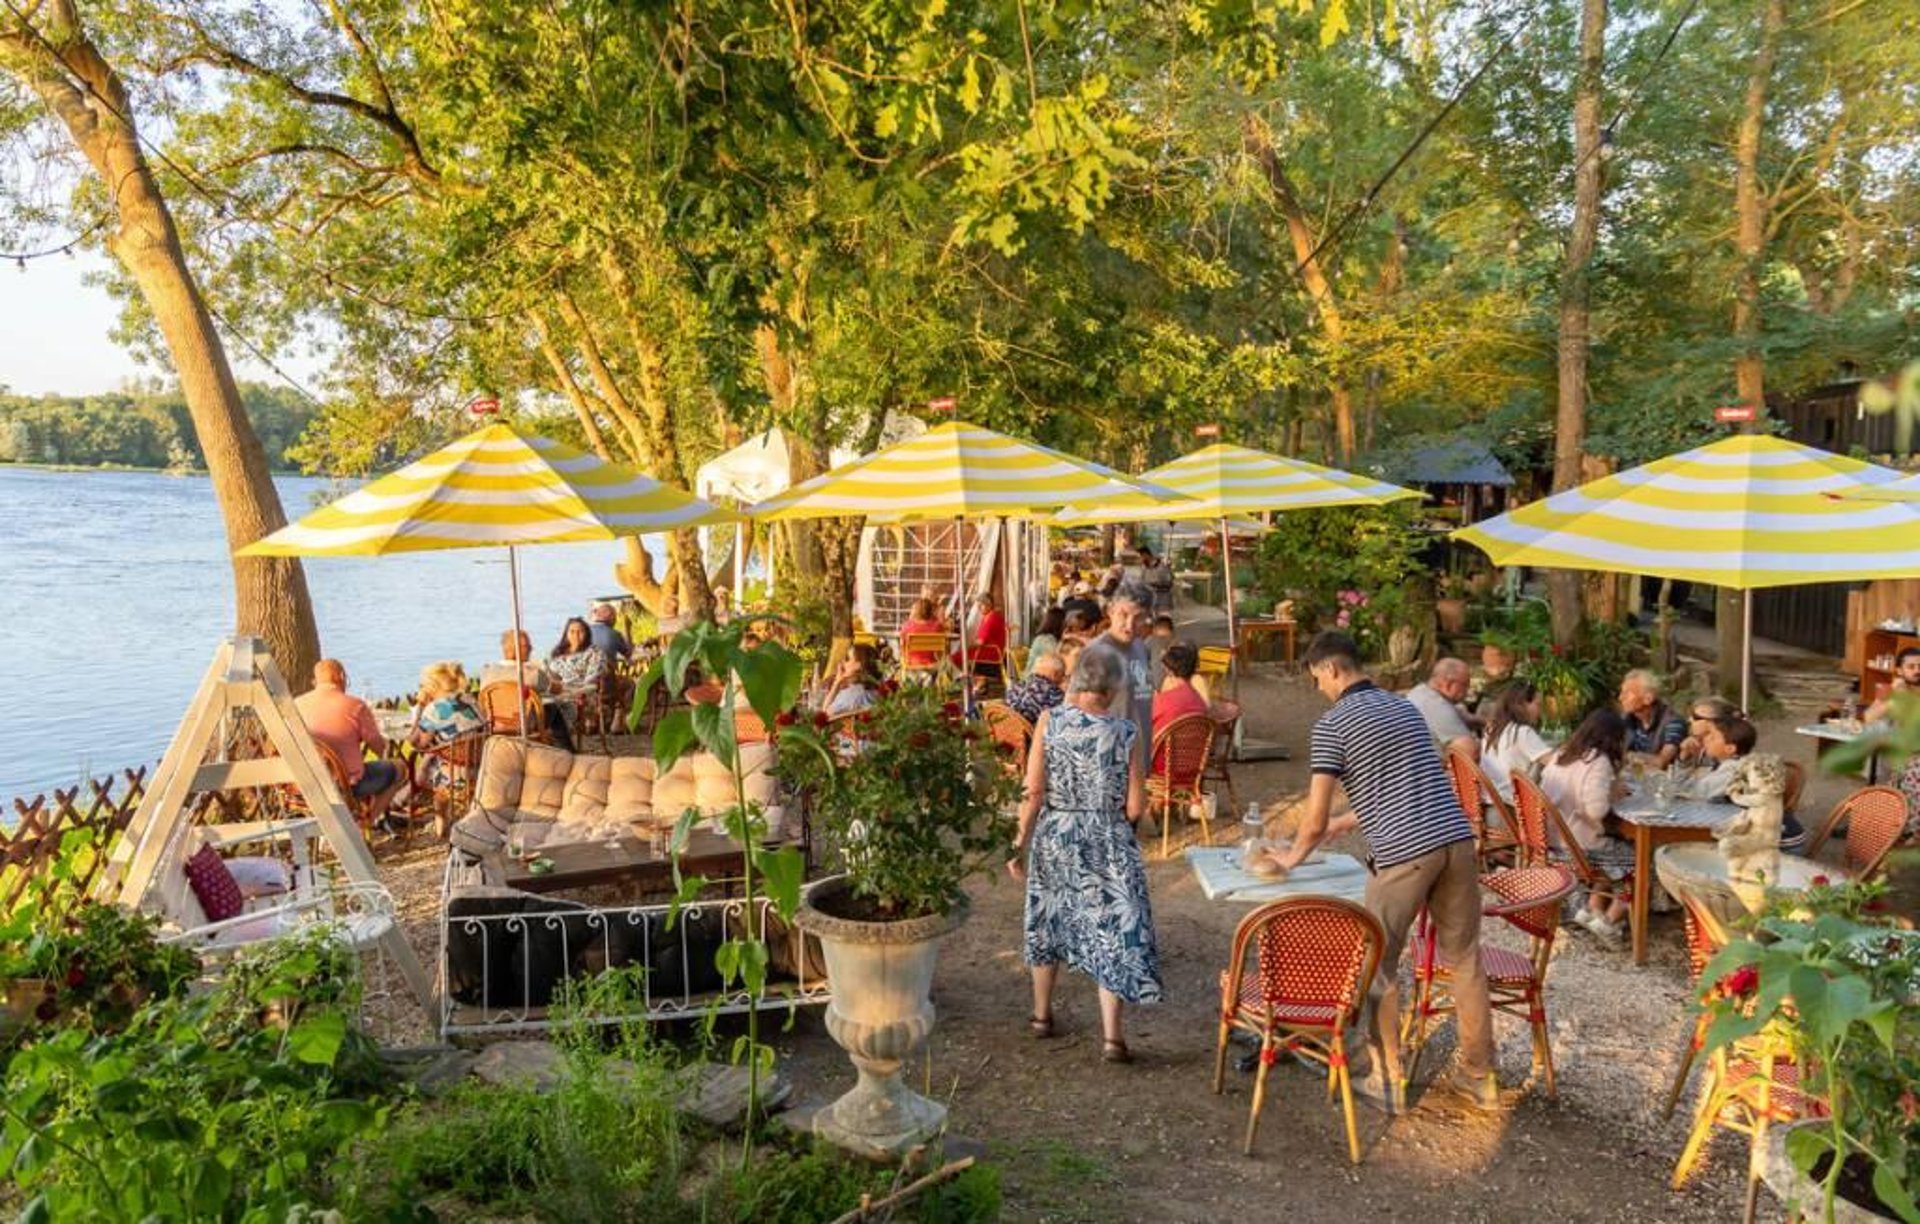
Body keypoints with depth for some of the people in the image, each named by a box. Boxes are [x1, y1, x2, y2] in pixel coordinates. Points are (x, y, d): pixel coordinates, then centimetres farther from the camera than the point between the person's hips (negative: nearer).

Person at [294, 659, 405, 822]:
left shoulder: (297, 705, -4)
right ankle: (370, 819, 19)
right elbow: (380, 748, -9)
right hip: (348, 785, -6)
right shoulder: (355, 706, -17)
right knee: (397, 768, 19)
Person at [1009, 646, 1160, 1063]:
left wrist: (1020, 845, -2)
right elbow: (1135, 808, -8)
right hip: (1108, 843, -2)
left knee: (1048, 922, 20)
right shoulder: (1124, 731, -10)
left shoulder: (1050, 721, -9)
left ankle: (1042, 1015, 34)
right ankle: (1111, 1035, 2)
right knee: (1113, 929, 6)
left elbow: (1033, 793, -10)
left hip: (1054, 837, 2)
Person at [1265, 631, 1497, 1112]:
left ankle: (1386, 1076, 19)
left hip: (1403, 853, -6)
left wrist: (1293, 856, 17)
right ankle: (1478, 1076, 26)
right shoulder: (1404, 707, 19)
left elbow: (1315, 821, -2)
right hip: (1456, 839, 7)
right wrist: (1342, 824, 36)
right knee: (1464, 958, 16)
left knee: (1379, 965, 11)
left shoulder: (1332, 724, -2)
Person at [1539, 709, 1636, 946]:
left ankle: (1593, 908, 23)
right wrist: (1613, 793, -5)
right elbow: (1596, 810, -26)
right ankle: (1609, 920, 12)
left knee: (1618, 852, 26)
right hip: (1580, 846, -8)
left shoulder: (1561, 755, 8)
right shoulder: (1598, 762, -16)